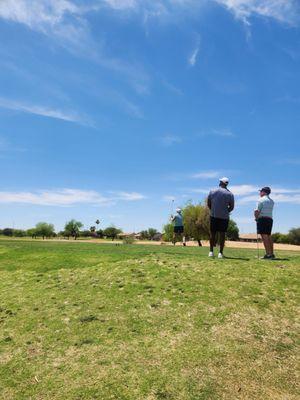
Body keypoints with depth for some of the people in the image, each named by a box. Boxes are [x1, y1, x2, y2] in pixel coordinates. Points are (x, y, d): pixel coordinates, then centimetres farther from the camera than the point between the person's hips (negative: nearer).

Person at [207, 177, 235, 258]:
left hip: (213, 216, 1)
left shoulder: (212, 191, 1)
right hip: (224, 217, -1)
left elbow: (208, 204, 6)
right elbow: (231, 207, 1)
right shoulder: (230, 194, -2)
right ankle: (220, 253, 3)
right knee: (222, 234, 3)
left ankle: (211, 252, 8)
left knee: (212, 233, 8)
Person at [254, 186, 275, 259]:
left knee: (264, 236, -10)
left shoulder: (261, 200, -7)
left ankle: (268, 254, -15)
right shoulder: (271, 201, 17)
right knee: (269, 236, 13)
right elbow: (267, 211, 15)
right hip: (270, 219, 8)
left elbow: (257, 211, -11)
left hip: (262, 219, -8)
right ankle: (272, 254, 16)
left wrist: (256, 218, 4)